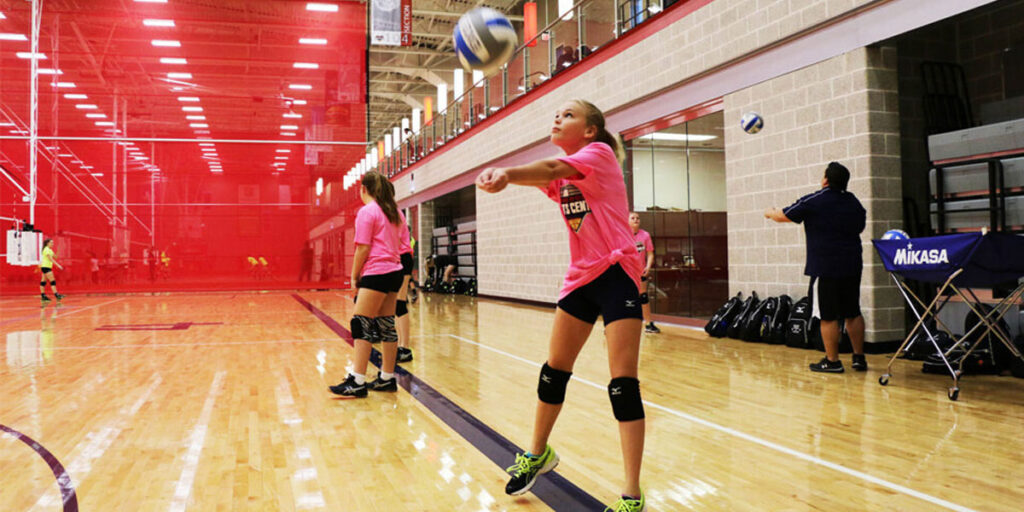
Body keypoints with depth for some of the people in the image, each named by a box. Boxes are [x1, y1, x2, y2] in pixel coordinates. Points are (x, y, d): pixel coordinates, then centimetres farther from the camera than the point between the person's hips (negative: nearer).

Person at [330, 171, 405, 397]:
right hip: (395, 271, 8)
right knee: (386, 325, 10)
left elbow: (363, 249, -11)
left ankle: (357, 382, -10)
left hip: (376, 273, -8)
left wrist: (354, 277, -4)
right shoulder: (394, 212, 16)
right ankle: (387, 378, 14)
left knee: (361, 324, -8)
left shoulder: (366, 212, -7)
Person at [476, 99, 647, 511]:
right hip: (581, 277, 7)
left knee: (623, 384, -10)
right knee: (554, 371, 13)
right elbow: (545, 177, -10)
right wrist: (500, 176, -32)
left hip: (616, 274, -7)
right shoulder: (563, 175, 12)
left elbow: (553, 168, -25)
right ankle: (538, 454, 34)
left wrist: (507, 173, -42)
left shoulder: (600, 152, -5)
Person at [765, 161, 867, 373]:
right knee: (853, 313, 14)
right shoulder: (854, 202, 9)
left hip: (825, 267, -6)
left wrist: (770, 213, 23)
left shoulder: (813, 201, -8)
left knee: (828, 316, 0)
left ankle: (832, 361, 5)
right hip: (852, 266, 6)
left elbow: (783, 216, 2)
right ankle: (859, 357, 19)